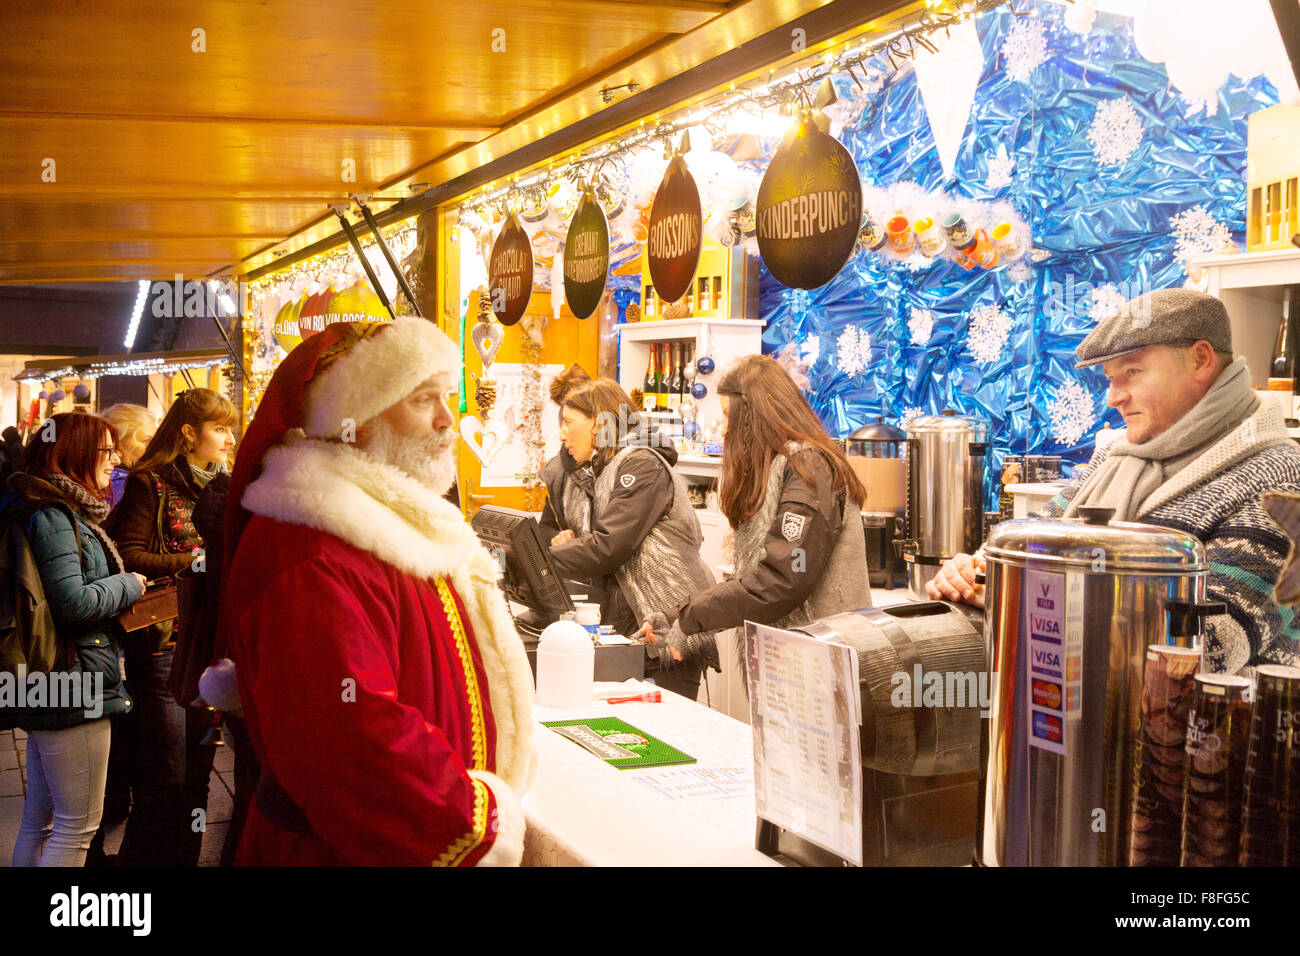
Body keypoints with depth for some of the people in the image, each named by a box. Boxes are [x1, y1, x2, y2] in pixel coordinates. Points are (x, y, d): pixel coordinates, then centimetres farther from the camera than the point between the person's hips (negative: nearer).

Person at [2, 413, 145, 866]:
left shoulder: (58, 511, 16)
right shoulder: (54, 516, -16)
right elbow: (72, 603, -23)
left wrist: (120, 590, 8)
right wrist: (128, 586, -8)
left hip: (47, 688, 11)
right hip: (74, 690, -11)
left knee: (39, 818, 19)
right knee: (78, 826, -3)